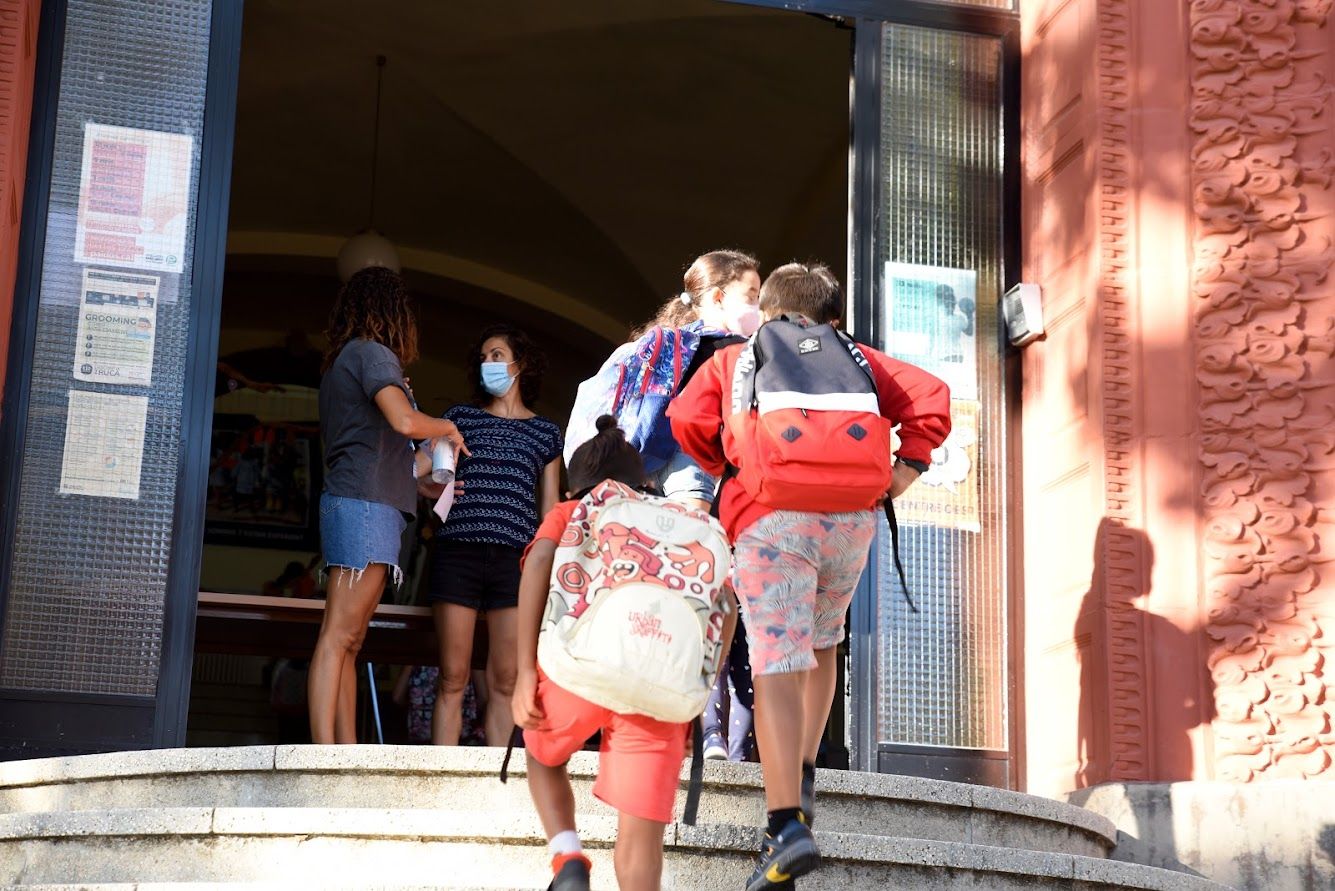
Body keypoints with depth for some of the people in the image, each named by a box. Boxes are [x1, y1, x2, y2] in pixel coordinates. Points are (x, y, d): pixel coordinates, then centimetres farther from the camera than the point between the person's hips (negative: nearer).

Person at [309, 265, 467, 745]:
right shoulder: (372, 352, -3)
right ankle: (325, 751, -21)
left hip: (346, 500, 10)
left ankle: (346, 748, 0)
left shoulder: (338, 361, 25)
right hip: (365, 503, -10)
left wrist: (420, 483, 30)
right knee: (339, 636, -16)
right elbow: (404, 420, -19)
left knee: (348, 641, 3)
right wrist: (447, 427, 0)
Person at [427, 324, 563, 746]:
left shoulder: (545, 433, 16)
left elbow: (551, 511, 16)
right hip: (457, 553, 0)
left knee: (504, 682, -2)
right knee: (453, 678, -5)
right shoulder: (460, 417, 16)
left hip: (515, 557, 0)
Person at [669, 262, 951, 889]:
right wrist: (907, 467, 13)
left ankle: (787, 824, -23)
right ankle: (801, 780, 24)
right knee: (820, 645, 25)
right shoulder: (855, 357, 25)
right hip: (852, 517, 3)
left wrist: (724, 471, 24)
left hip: (770, 519, -3)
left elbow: (686, 420, 8)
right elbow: (929, 395, 13)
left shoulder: (732, 359, 21)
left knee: (777, 667, -11)